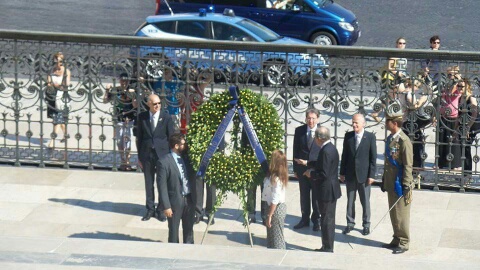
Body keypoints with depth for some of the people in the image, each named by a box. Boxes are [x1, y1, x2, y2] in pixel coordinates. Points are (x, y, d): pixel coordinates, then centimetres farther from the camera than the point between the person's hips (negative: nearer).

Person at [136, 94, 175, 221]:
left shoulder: (166, 117, -3)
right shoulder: (142, 117, 1)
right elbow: (139, 137, 7)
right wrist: (139, 156, 6)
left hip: (162, 153, -2)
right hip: (147, 153, 2)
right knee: (149, 183, 7)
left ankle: (161, 210, 12)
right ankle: (150, 209, 17)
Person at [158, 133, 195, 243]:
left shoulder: (186, 158, 5)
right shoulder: (164, 162, -14)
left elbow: (192, 178, 12)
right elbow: (162, 186, -14)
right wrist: (166, 206, -16)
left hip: (189, 200, 6)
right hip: (175, 201, -6)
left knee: (188, 229, 17)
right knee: (173, 230, 7)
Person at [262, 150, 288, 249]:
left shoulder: (276, 179, -22)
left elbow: (275, 200, -23)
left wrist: (269, 216, -19)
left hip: (276, 209, -9)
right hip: (280, 207, 9)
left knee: (276, 238, 1)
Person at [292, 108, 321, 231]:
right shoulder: (299, 131, -1)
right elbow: (295, 150, 5)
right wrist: (295, 169, 3)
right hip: (302, 169, 3)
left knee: (316, 196, 8)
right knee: (304, 196, 12)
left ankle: (317, 220, 21)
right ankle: (305, 219, 24)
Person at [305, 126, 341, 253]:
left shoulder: (326, 151, -23)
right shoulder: (331, 148, 8)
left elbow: (324, 174, -25)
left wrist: (311, 174, -11)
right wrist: (309, 164, 22)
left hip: (326, 191, -10)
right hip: (332, 190, 10)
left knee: (326, 220, -1)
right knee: (329, 220, 17)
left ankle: (327, 248, 5)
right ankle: (327, 247, 25)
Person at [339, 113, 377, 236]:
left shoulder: (370, 137, -7)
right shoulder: (348, 136, 2)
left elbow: (373, 157, -7)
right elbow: (344, 155, 7)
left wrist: (371, 175, -10)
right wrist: (342, 172, 5)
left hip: (364, 174, -3)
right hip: (350, 174, 3)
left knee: (365, 201, 7)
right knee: (350, 200, 10)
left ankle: (366, 224, 19)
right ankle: (350, 223, 21)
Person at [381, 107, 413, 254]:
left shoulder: (404, 141, -17)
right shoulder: (390, 139, 10)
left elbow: (408, 165, -17)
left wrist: (406, 186, -18)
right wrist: (384, 180, 19)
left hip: (400, 184, -8)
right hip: (391, 184, 8)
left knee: (401, 215, -1)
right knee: (393, 213, 14)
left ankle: (403, 243, 8)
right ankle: (396, 240, 24)